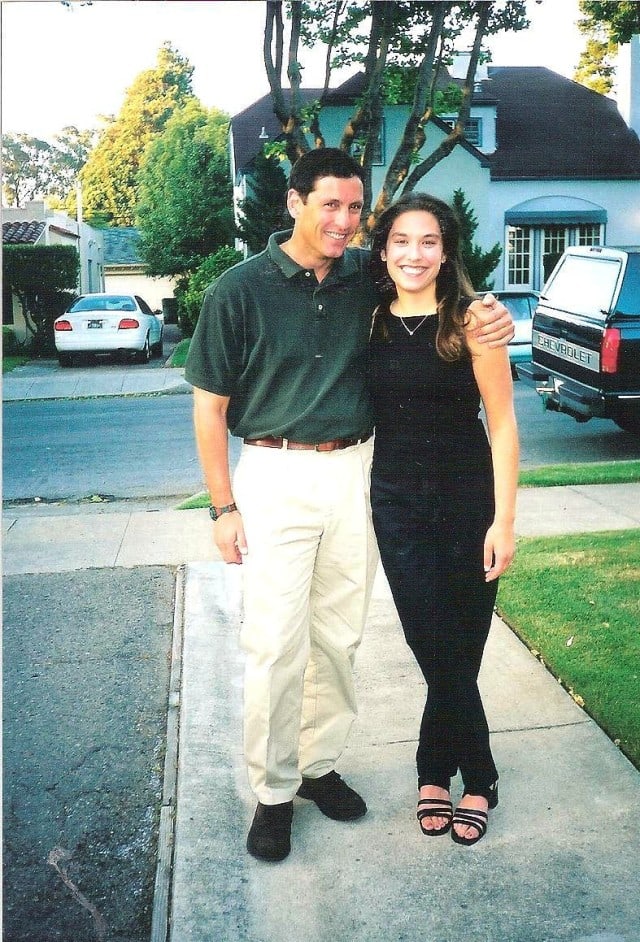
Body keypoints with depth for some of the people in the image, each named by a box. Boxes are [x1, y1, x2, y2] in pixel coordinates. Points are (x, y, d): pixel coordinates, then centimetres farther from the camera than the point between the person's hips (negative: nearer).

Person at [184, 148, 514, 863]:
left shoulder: (368, 279, 4)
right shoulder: (240, 289, -6)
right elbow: (210, 405, -3)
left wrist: (494, 317, -4)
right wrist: (224, 508, -6)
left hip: (355, 473, 4)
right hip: (275, 476, -3)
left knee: (339, 635, 12)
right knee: (276, 642, -1)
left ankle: (319, 764, 31)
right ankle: (273, 791, 17)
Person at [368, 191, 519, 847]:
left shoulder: (471, 321, -8)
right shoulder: (370, 323, 3)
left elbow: (502, 425, -7)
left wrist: (503, 519, -12)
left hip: (466, 502, -2)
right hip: (396, 503, 3)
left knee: (452, 650, 8)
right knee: (436, 649, 7)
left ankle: (435, 771, 30)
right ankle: (475, 777, 26)